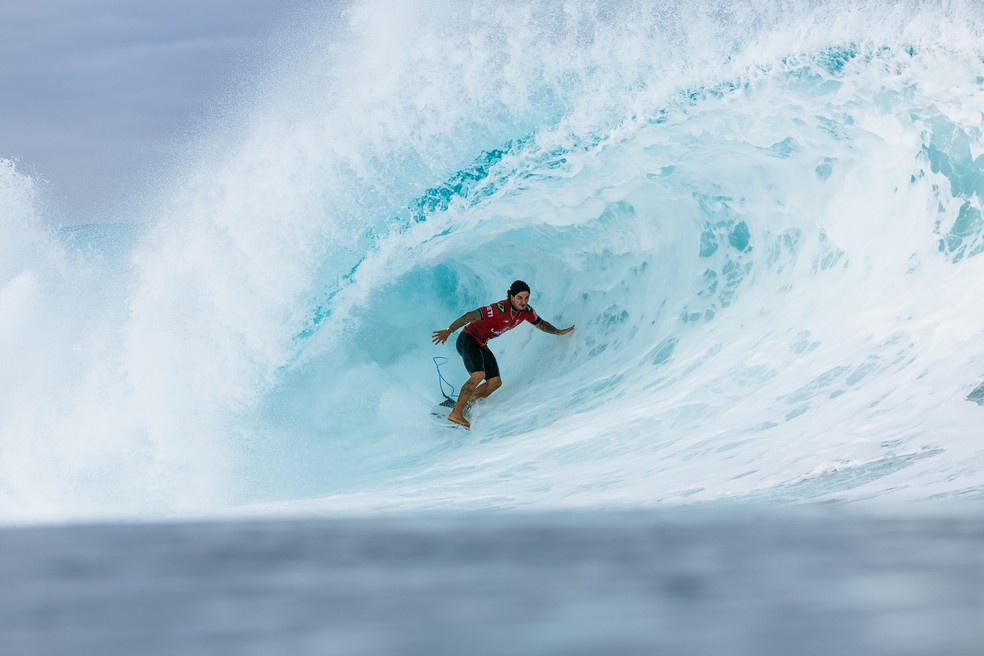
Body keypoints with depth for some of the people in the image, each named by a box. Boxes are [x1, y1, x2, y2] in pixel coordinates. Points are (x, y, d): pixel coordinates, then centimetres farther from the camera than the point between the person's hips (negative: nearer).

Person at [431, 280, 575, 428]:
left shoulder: (526, 311, -5)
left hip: (481, 345, 8)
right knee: (478, 375, -28)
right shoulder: (500, 309, -29)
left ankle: (463, 404, 8)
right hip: (468, 340, -8)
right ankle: (456, 413, -28)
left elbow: (540, 323, 16)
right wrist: (448, 331, -36)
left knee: (495, 382, -2)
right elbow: (470, 316, -32)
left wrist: (558, 332, 5)